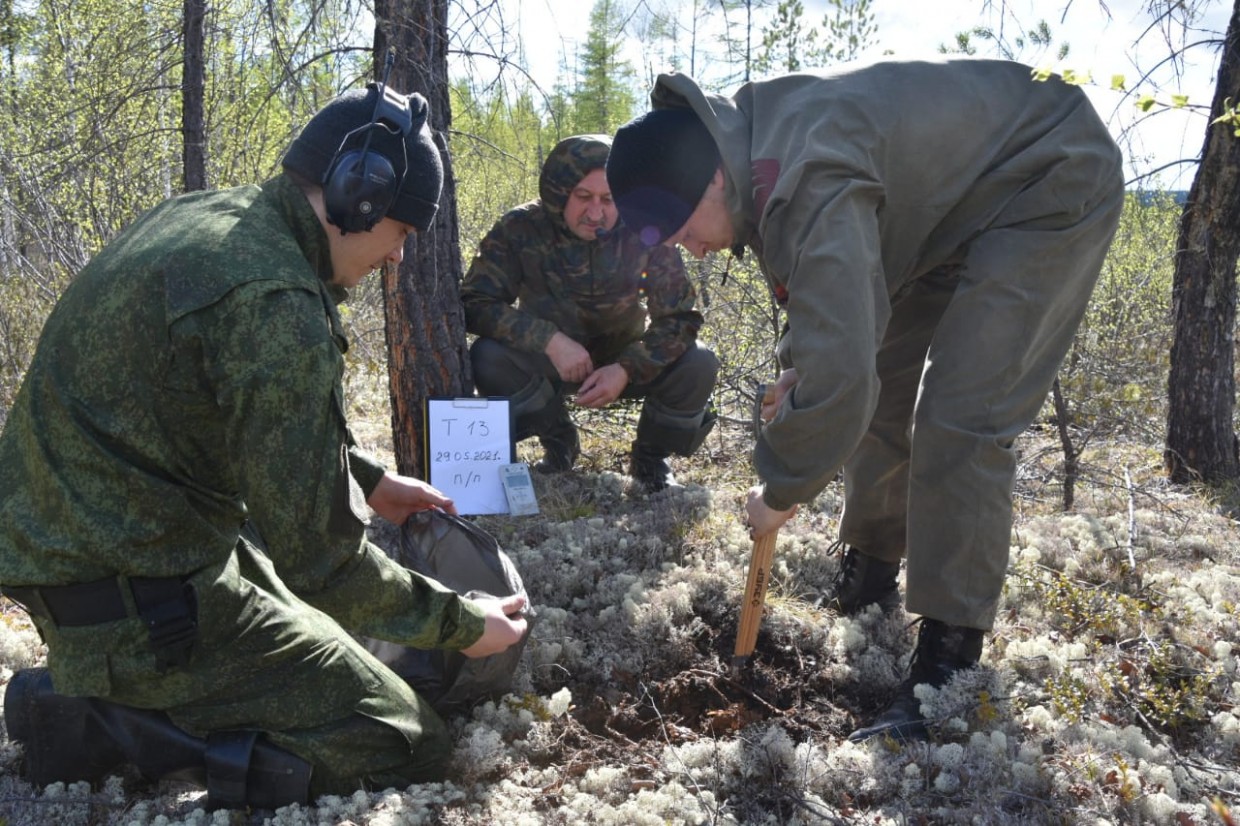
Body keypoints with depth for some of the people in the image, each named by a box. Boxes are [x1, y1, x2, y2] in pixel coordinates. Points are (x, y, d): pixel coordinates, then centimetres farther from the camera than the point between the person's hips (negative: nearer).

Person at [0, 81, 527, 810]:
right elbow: (318, 557, -20)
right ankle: (107, 722, -6)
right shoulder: (277, 303, -25)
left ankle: (99, 690, 13)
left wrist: (370, 481, 21)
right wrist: (461, 624, -7)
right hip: (136, 609, -10)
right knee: (410, 752, -7)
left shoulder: (203, 216, 4)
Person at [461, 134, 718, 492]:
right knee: (487, 358, -29)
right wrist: (550, 339, -37)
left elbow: (679, 317, -18)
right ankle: (559, 443, 0)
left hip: (625, 360, 0)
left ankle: (650, 458, 3)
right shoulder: (520, 230, -20)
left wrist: (627, 369, -35)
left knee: (698, 365, -27)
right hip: (551, 362, 0)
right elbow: (474, 304, -23)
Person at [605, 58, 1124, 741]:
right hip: (950, 197, 10)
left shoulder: (806, 184, -38)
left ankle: (947, 664, -10)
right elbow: (827, 291, 11)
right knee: (882, 387, 12)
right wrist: (796, 368, -5)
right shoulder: (752, 151, -7)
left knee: (960, 421, -19)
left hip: (1050, 189, -10)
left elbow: (837, 381, -42)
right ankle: (868, 580, 30)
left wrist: (778, 492, -25)